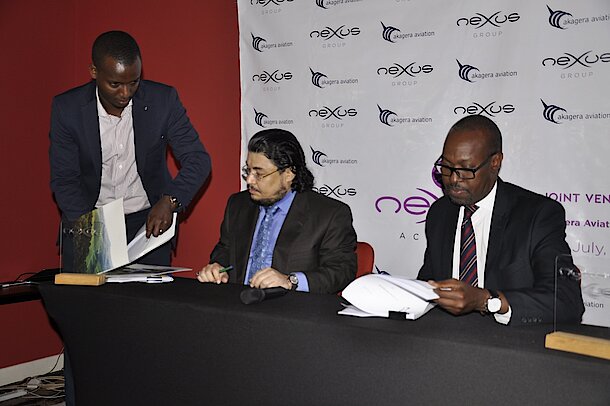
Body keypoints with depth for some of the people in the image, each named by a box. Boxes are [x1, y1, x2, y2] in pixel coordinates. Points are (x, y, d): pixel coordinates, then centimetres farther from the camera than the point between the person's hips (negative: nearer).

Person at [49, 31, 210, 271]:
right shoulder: (67, 108, -9)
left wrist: (169, 201, -28)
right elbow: (63, 180, -7)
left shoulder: (163, 100, -11)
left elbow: (198, 160, -10)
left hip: (149, 221, 0)